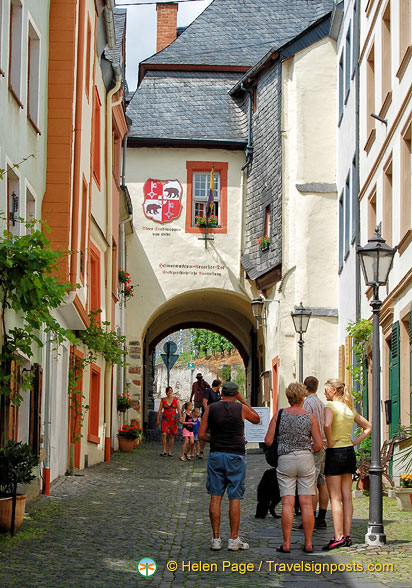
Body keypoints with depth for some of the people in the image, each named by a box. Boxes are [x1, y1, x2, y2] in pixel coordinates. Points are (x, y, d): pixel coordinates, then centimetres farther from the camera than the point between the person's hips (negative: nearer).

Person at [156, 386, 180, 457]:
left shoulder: (175, 399, 7)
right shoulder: (163, 400, 6)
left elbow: (178, 409, 4)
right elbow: (160, 410, 7)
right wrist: (158, 419, 2)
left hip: (173, 419, 1)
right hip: (165, 419, -1)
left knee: (172, 436, 3)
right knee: (164, 434, -17)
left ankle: (169, 452, 11)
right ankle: (163, 450, -11)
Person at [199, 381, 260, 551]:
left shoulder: (211, 408, 3)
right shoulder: (241, 408, -1)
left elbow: (201, 434, 1)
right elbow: (257, 419, 19)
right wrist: (242, 400, 18)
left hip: (216, 454, 2)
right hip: (235, 456, -2)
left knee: (215, 497, 4)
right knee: (235, 498, 2)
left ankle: (216, 539, 5)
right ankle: (234, 540, 3)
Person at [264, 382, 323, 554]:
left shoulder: (279, 415, -2)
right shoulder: (310, 417, -3)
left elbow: (268, 440, -3)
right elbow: (319, 445, -4)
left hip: (285, 460, 0)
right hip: (306, 460, 0)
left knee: (287, 503, -1)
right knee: (306, 503, 3)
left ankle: (286, 544, -2)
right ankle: (308, 544, 5)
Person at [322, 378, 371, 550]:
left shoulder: (331, 405, -11)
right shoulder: (350, 409, 12)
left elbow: (327, 424, -31)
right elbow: (368, 427, 20)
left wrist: (330, 441, -16)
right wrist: (355, 441, 12)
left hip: (335, 452, -7)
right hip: (349, 452, 7)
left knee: (335, 498, -5)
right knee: (347, 497, 8)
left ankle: (338, 537, -7)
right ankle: (347, 536, 10)